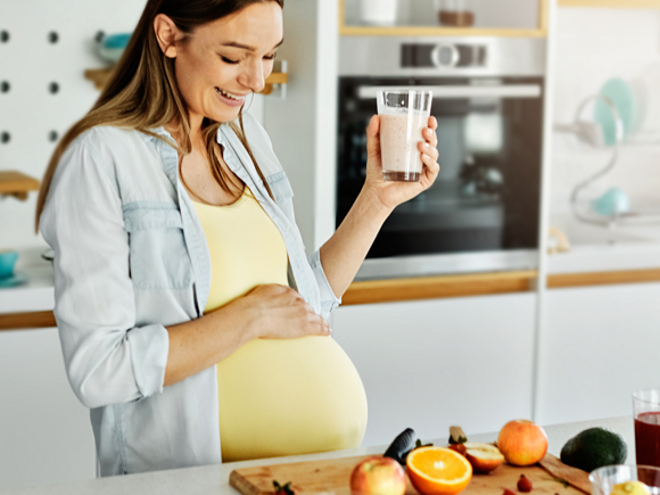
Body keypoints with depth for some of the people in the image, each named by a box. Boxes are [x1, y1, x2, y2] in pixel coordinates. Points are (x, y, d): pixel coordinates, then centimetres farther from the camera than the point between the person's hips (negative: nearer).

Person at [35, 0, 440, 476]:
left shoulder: (246, 135, 10)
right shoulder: (101, 157, -12)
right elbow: (98, 372, -17)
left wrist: (378, 197, 6)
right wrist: (252, 317, -13)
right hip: (200, 473, -5)